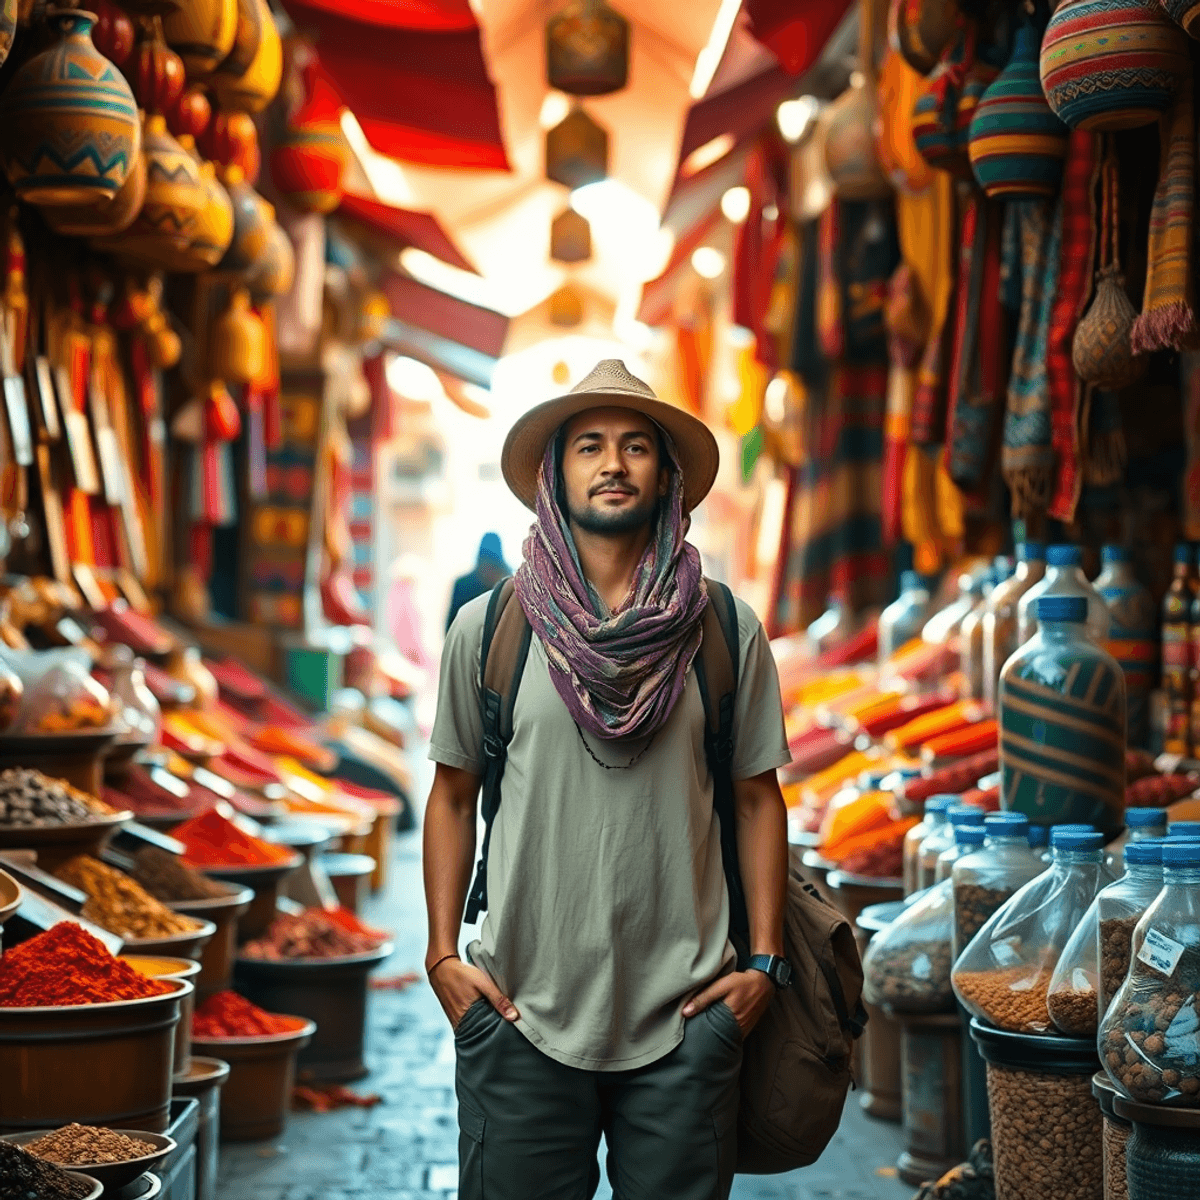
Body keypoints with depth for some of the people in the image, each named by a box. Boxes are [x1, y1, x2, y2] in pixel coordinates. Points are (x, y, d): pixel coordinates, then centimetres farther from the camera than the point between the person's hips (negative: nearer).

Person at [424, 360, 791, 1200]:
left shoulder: (727, 631, 2)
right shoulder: (487, 628, 2)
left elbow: (757, 797, 7)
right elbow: (454, 794, 9)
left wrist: (766, 960, 1)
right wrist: (442, 954, 3)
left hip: (683, 1016, 0)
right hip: (522, 1009, 0)